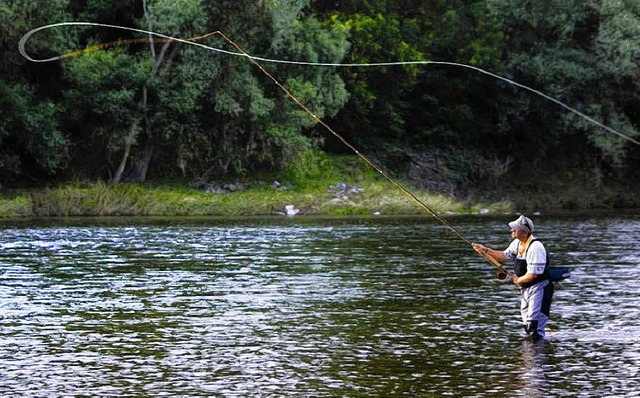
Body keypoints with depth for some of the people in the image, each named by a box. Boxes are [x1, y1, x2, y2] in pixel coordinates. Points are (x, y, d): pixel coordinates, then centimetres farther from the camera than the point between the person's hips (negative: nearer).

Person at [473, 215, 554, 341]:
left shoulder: (535, 247, -26)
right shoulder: (517, 243, 3)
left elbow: (532, 275, -27)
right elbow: (504, 256, 17)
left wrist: (518, 280, -9)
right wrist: (486, 250, 6)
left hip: (539, 288, -9)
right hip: (526, 288, 9)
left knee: (535, 323, -14)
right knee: (527, 325, 16)